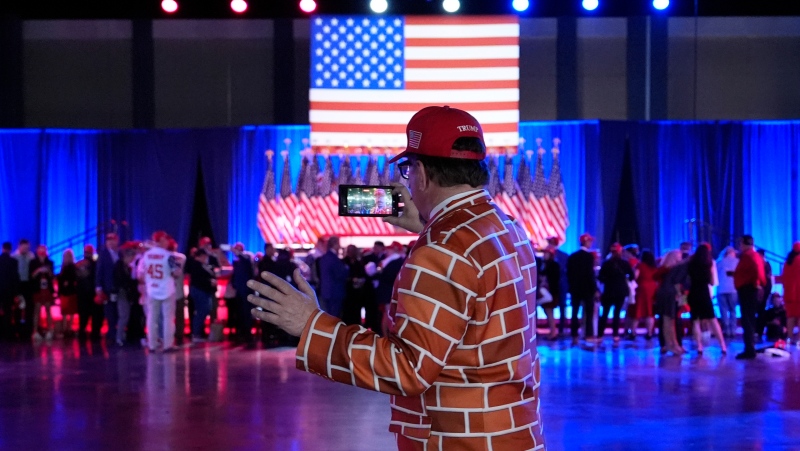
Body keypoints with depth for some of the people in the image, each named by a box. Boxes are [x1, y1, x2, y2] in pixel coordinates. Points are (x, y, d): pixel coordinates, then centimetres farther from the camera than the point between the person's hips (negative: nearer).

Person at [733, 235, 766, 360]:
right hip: (750, 290, 11)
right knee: (749, 320, 14)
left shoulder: (748, 255, -13)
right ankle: (750, 349, 18)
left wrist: (755, 284, -21)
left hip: (747, 290, -11)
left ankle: (750, 350, -11)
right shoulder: (754, 255, 18)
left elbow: (756, 269, -28)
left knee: (747, 321, -10)